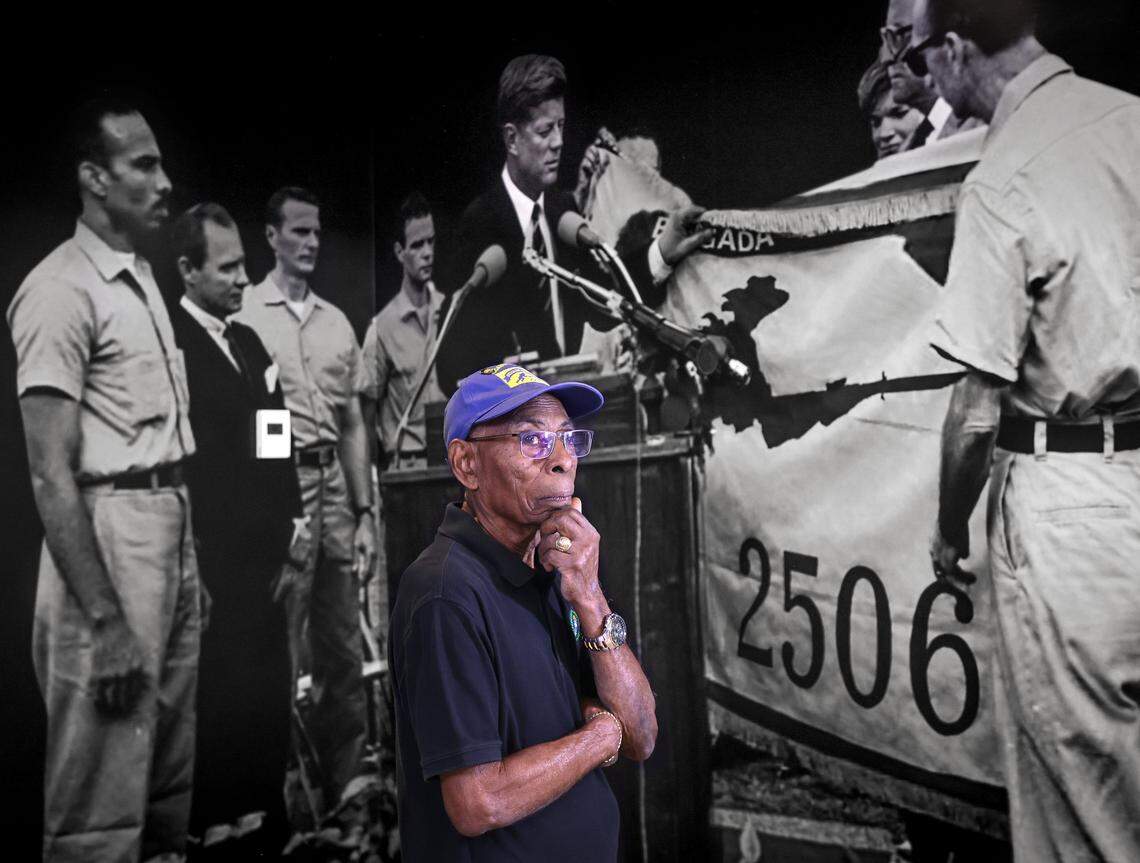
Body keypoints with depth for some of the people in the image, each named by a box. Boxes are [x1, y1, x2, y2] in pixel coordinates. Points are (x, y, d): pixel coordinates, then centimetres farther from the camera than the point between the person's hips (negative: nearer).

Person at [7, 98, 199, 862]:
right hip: (111, 534, -8)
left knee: (171, 773, 20)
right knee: (103, 800, 3)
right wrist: (104, 621, -19)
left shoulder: (143, 277, 13)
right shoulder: (62, 290, -13)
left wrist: (184, 544, 11)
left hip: (174, 529, 8)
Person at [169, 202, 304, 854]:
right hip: (216, 563, -7)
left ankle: (270, 833, 24)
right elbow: (204, 471, -13)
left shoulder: (248, 339, 16)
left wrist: (293, 523, 8)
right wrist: (283, 532, -9)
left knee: (269, 700, 11)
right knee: (225, 705, 1)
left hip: (266, 557, 7)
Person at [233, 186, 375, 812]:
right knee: (283, 649, -2)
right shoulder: (245, 314, -2)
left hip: (334, 486, 6)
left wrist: (364, 513, 11)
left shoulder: (337, 322, 14)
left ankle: (348, 783, 24)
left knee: (343, 649, 11)